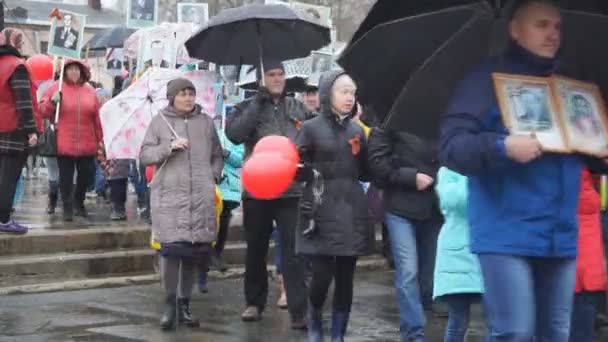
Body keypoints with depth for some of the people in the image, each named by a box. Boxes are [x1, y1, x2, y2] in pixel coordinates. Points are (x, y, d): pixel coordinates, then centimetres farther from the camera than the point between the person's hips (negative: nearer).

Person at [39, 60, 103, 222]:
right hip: (64, 143, -3)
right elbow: (43, 111, 2)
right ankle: (67, 208, 10)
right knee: (66, 176, 1)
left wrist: (99, 139, 12)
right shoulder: (56, 88, 0)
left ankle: (78, 201, 31)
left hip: (87, 144, 3)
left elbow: (96, 118, 11)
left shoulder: (90, 91, 8)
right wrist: (52, 102, -18)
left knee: (87, 175, 8)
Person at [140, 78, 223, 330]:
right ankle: (170, 303, 0)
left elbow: (217, 155, 19)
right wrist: (169, 147, -12)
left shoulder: (205, 121, 11)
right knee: (171, 247, -13)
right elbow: (145, 155, 2)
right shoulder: (159, 121, 5)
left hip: (201, 197, 3)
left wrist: (213, 177, 4)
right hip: (169, 195, -3)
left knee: (194, 249, 4)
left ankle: (184, 303, 17)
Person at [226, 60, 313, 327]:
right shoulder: (248, 107, 6)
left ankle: (299, 311, -7)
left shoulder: (298, 108, 12)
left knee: (293, 251, -6)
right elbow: (234, 134, -13)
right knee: (256, 249, 12)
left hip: (291, 189, 0)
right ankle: (254, 302, 26)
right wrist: (258, 103, -14)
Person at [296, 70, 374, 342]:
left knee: (345, 278, 4)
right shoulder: (311, 128, -1)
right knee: (322, 275, -8)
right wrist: (310, 172, -25)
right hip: (321, 212, -4)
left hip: (352, 211, 4)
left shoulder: (357, 130, 12)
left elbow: (365, 173, 12)